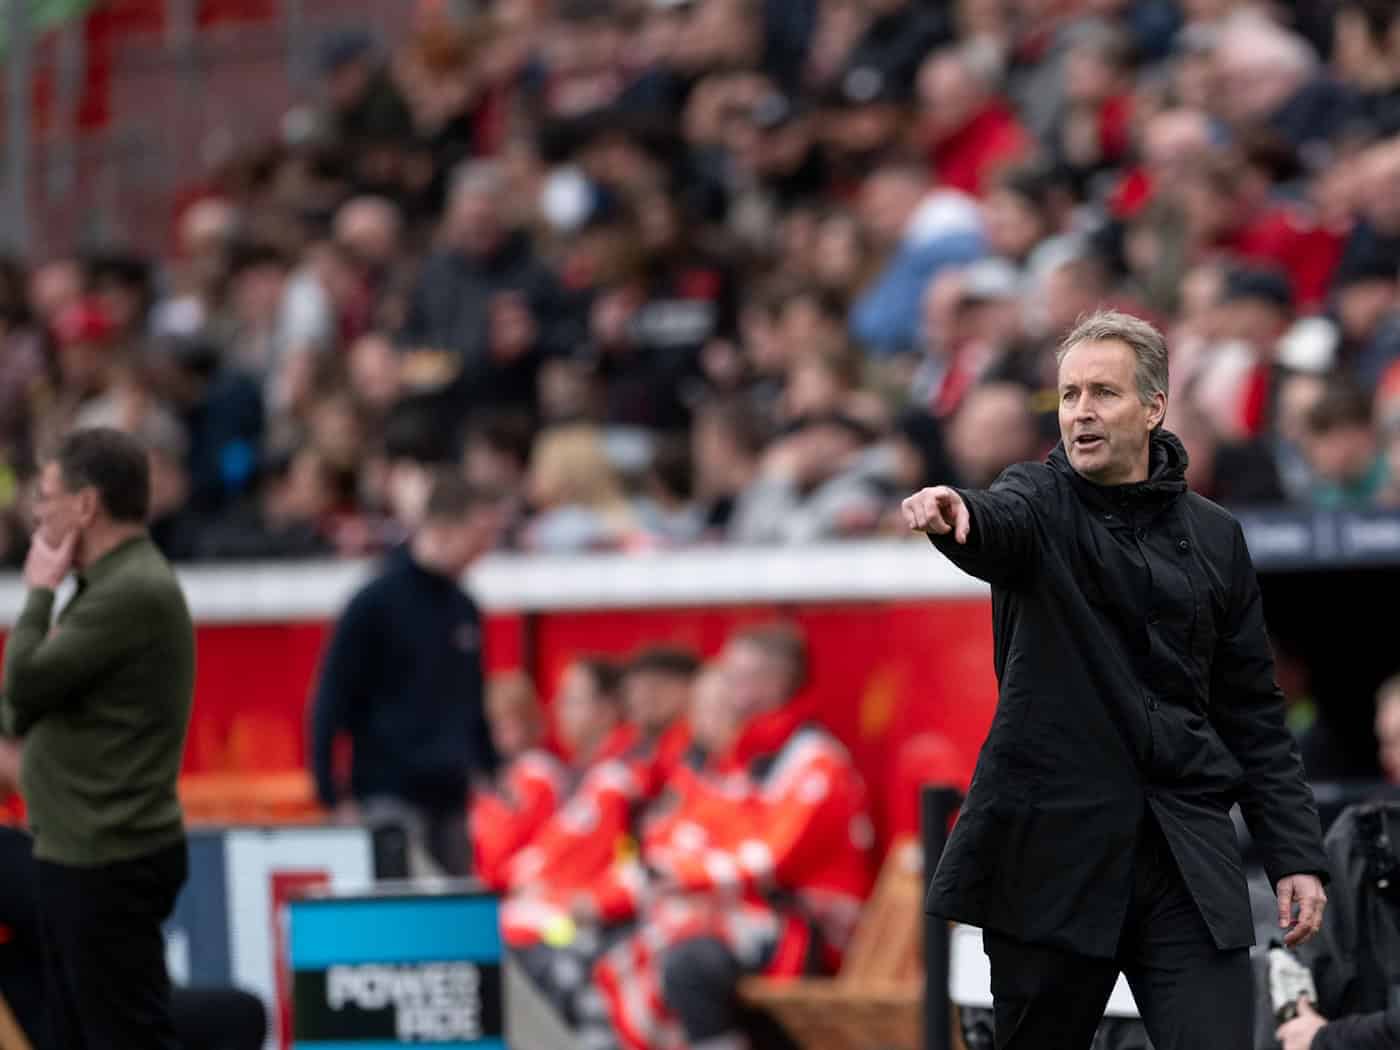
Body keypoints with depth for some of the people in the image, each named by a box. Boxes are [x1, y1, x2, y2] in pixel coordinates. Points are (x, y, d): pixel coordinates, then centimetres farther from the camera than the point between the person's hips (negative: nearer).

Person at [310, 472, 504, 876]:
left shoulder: (463, 608, 12)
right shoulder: (376, 604, -9)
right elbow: (332, 702, -8)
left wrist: (489, 772, 15)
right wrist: (335, 797, -12)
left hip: (450, 797, 7)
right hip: (390, 797, -7)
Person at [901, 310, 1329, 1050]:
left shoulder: (1215, 538, 11)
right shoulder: (1042, 504, 2)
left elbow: (1252, 712, 13)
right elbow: (996, 525, -23)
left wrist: (1296, 854, 5)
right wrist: (952, 513, -48)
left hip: (1187, 853, 2)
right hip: (1053, 844, -2)